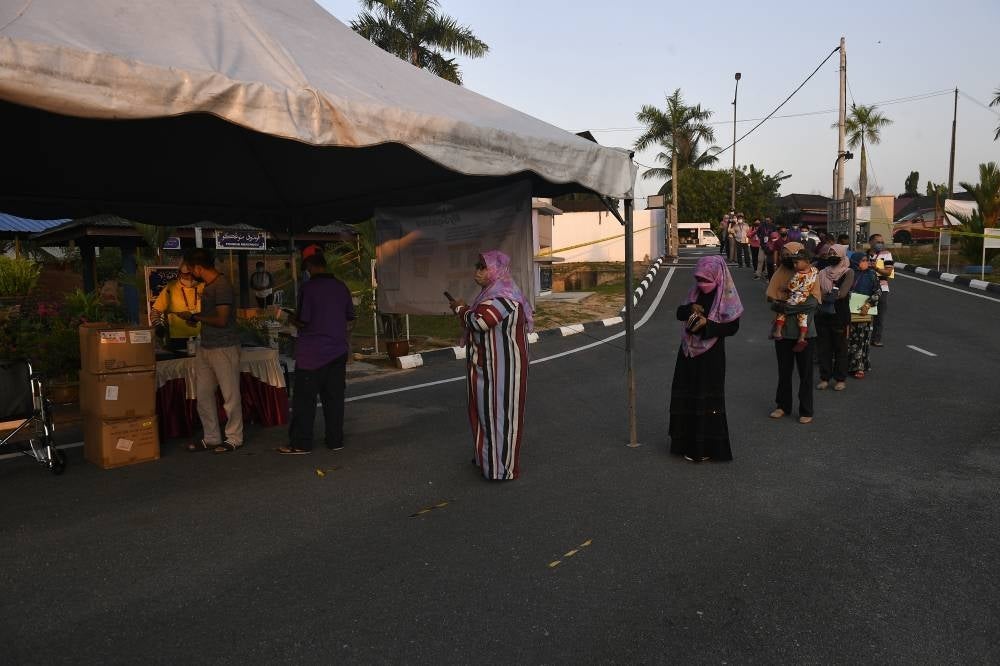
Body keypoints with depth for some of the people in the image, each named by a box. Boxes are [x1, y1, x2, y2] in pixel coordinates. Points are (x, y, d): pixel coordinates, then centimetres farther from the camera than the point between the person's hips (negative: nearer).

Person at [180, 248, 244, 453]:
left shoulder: (222, 285, -15)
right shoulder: (208, 285, 12)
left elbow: (221, 320, -20)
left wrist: (194, 317, -10)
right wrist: (194, 318, 8)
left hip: (224, 348, -9)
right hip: (205, 347, 9)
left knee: (230, 394, 1)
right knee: (203, 394, 11)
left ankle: (234, 438, 12)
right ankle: (211, 438, 21)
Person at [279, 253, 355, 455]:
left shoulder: (309, 287, -12)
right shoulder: (342, 287, 6)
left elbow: (302, 322, -13)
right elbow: (350, 320, 12)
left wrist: (292, 320, 8)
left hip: (312, 353, -5)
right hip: (338, 351, 6)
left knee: (305, 400, 2)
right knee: (334, 397, 10)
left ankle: (301, 443, 7)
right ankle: (335, 440, 15)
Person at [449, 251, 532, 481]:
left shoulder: (503, 297, -22)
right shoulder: (494, 293, 11)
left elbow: (480, 322, -31)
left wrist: (461, 309, -14)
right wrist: (465, 310, 4)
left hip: (501, 368, -10)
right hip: (489, 365, 10)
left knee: (498, 412, -1)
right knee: (486, 409, 20)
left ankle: (502, 467, 12)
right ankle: (488, 456, 37)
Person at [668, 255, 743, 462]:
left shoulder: (726, 297, -12)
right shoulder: (695, 291, 5)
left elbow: (732, 327, -12)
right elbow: (679, 313, 10)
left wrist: (707, 324, -24)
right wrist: (690, 308, -10)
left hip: (711, 355, -6)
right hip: (689, 352, 6)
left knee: (707, 398, 2)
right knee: (685, 396, 13)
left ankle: (707, 447, 15)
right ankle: (687, 441, 28)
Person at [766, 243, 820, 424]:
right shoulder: (782, 273, 0)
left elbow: (813, 301, -15)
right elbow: (772, 297, -5)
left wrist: (786, 306, -20)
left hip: (804, 330, -2)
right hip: (783, 329, 2)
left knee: (805, 373, 7)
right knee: (784, 370, 14)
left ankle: (806, 411, 18)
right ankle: (783, 405, 29)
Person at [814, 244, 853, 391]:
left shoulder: (848, 273, -5)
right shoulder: (823, 271, 8)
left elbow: (842, 293, -16)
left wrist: (824, 295, -9)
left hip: (839, 316, -4)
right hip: (822, 314, 4)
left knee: (840, 347, 5)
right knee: (823, 347, 8)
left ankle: (840, 379, 16)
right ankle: (824, 377, 19)